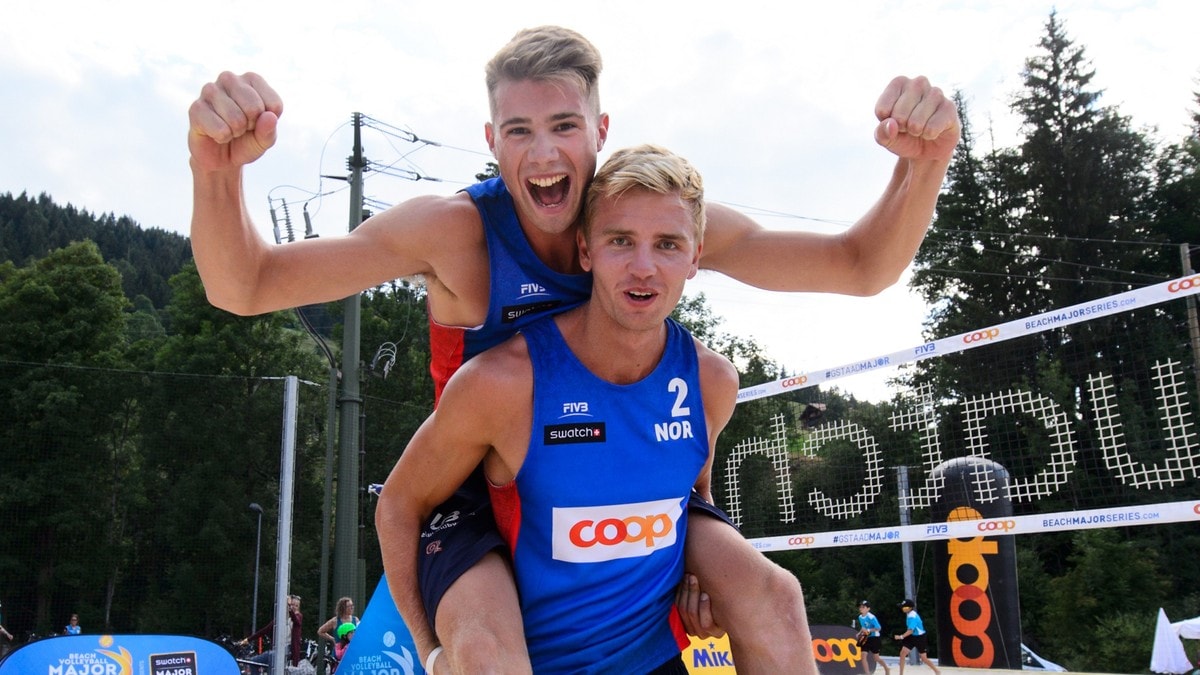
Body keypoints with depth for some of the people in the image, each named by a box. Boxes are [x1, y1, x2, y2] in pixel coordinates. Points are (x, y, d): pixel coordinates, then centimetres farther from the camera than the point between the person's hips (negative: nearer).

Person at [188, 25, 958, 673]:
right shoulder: (455, 230, -23)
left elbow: (860, 267, -12)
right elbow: (245, 286, -23)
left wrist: (924, 162, -32)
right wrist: (218, 169, -44)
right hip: (481, 491, -3)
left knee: (771, 594, -12)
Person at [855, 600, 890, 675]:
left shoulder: (871, 617, -22)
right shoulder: (860, 617, 3)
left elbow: (879, 628, -21)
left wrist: (868, 630, -29)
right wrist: (860, 633, 2)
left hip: (874, 638, -6)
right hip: (865, 639, 6)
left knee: (875, 658, 9)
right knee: (863, 656, -9)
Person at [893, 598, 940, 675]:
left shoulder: (912, 616, -26)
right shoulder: (909, 615, 2)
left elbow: (910, 630, -33)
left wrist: (901, 637, -39)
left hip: (920, 638, -8)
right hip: (912, 637, 8)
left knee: (924, 658, 3)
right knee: (902, 653, -3)